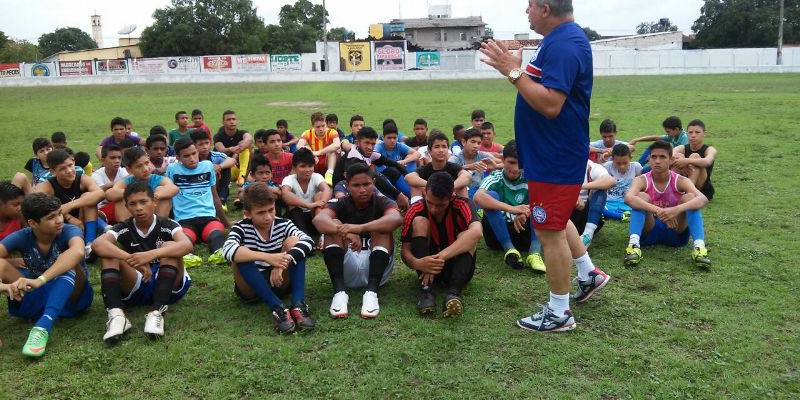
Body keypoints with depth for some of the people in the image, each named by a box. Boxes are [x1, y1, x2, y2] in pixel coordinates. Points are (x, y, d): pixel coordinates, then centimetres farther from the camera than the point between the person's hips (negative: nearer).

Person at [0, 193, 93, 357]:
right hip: (36, 299, 3)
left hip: (71, 298, -3)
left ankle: (43, 328, -45)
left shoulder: (69, 231, -17)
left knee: (68, 263, -31)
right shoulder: (22, 237, -7)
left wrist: (40, 280, -52)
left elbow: (78, 252, -41)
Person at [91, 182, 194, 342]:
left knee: (169, 246, -25)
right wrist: (132, 259, -36)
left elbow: (187, 245, -28)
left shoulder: (167, 225, -6)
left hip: (169, 287, -2)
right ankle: (116, 315, -36)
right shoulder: (124, 228, 0)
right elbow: (98, 244, -21)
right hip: (135, 288, 2)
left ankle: (157, 312, -39)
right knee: (108, 254, -17)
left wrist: (150, 255, -42)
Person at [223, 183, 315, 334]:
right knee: (241, 255, -29)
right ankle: (278, 308, -37)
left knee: (293, 241, -19)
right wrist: (267, 257, -46)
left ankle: (298, 305, -32)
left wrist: (283, 261, -41)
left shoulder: (283, 224, -6)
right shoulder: (241, 228, -12)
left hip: (279, 284, 2)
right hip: (251, 288, -2)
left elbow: (308, 241, -25)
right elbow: (228, 250, -35)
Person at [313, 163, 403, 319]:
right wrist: (345, 232, -44)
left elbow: (396, 219, -28)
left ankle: (371, 292, -35)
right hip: (347, 270, 1)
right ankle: (339, 292, -32)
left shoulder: (382, 202, -2)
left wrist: (360, 228, -44)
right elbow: (319, 219, -24)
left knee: (382, 229, -22)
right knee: (333, 225, -18)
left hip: (375, 267, -1)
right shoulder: (340, 204, 0)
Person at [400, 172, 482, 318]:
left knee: (466, 235, -28)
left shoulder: (463, 205, -19)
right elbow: (405, 250, -15)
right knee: (420, 222, -22)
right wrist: (416, 263, -40)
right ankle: (426, 290, -33)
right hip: (426, 266, 1)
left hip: (457, 267, -1)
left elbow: (476, 232, -40)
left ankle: (453, 292, -45)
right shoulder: (416, 210, -14)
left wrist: (441, 256, -48)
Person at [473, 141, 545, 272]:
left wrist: (524, 213, -36)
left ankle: (534, 254, -32)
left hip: (524, 232, 2)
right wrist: (512, 209, -44)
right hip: (498, 235, -2)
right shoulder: (495, 178, -10)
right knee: (491, 196, -23)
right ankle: (509, 250, -29)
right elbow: (478, 197, -32)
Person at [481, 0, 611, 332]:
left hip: (554, 158, -11)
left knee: (550, 231, -1)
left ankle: (559, 313, 12)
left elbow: (550, 104, -31)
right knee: (554, 221, 25)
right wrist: (514, 67, 8)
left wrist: (514, 72, -27)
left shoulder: (563, 45, -23)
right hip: (555, 152, 11)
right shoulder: (564, 38, 11)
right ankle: (588, 275, 40)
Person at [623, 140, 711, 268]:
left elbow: (703, 199, -29)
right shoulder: (642, 180, -12)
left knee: (689, 197, -21)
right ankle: (634, 244, -41)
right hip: (649, 231, -1)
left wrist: (677, 209, -47)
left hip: (676, 232, 1)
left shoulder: (680, 181, -10)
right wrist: (657, 210, -47)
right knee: (642, 196, -24)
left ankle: (699, 246, -35)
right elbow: (628, 198, -35)